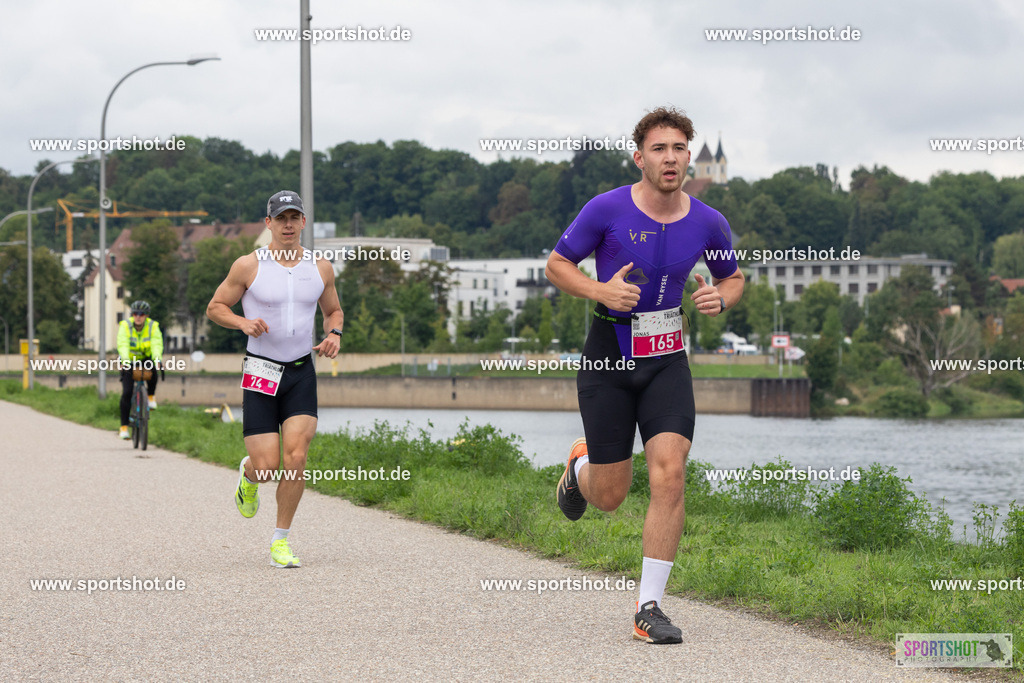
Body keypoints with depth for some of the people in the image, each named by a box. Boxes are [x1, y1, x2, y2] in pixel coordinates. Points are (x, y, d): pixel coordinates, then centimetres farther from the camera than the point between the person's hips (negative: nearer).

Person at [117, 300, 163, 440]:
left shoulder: (153, 326, -17)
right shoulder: (125, 326, -20)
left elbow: (157, 344, -32)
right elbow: (123, 344, -34)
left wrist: (157, 359, -52)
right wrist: (125, 359, -53)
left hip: (146, 358, 0)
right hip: (129, 361, 0)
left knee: (152, 370, -37)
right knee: (126, 393, -13)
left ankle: (151, 395, -9)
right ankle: (124, 426, -4)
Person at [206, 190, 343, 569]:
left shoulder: (320, 268, 6)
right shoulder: (248, 266, -4)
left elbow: (333, 310, 21)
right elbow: (215, 308, 4)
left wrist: (333, 334, 0)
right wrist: (243, 322, -16)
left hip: (302, 372, 2)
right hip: (261, 372, -2)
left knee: (296, 458, -13)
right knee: (266, 466, -7)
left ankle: (280, 541, 2)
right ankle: (247, 474, 33)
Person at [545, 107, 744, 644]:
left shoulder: (708, 223, -2)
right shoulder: (608, 210, -11)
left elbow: (733, 278, 16)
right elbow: (557, 265, 0)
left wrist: (719, 299, -7)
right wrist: (600, 290, -19)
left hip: (667, 362, 2)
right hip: (608, 360, -2)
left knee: (669, 474, -15)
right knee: (610, 496, 3)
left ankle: (649, 609, -8)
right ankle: (580, 468, 43)